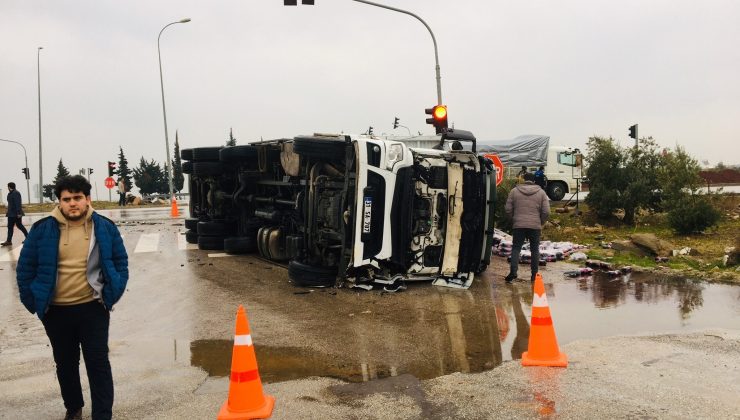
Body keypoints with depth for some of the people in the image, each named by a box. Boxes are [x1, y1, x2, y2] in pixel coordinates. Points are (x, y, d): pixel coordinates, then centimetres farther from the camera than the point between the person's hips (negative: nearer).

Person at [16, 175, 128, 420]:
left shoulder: (104, 227, -4)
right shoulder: (43, 229, -6)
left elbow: (120, 262, 6)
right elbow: (25, 268, 3)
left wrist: (112, 294, -1)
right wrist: (33, 302, 1)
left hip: (93, 308, -1)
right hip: (56, 312, 2)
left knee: (98, 363, 2)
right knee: (65, 364, 18)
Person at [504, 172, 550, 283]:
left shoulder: (514, 191, 3)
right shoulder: (541, 192, 4)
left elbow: (508, 209, 3)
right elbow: (546, 212, -1)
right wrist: (541, 222, 14)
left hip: (518, 225, 0)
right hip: (535, 226, 1)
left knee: (516, 248, 5)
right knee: (535, 249, 10)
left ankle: (513, 271, -10)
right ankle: (534, 274, 12)